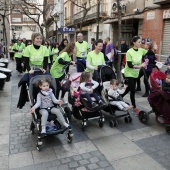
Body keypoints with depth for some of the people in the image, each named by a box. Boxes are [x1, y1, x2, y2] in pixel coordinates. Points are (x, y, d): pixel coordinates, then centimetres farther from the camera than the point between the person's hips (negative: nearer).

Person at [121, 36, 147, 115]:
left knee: (129, 88, 20)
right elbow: (130, 65, -23)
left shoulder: (141, 50, -3)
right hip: (129, 73, -6)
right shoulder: (129, 52, -20)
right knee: (133, 90, -4)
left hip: (136, 73, 7)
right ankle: (134, 108, 8)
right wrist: (140, 66, -27)